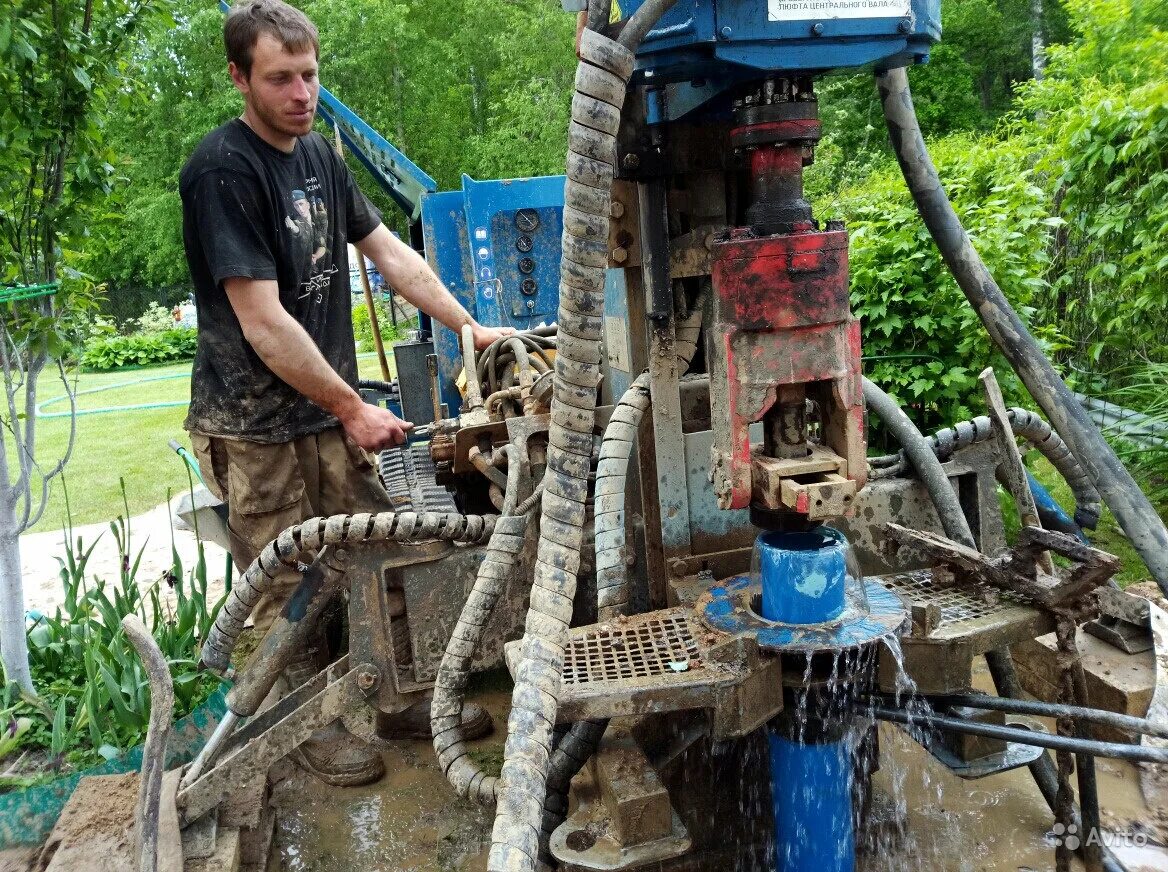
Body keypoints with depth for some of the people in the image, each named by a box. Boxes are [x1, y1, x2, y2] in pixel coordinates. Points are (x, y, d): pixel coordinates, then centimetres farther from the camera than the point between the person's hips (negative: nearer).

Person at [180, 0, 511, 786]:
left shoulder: (318, 154, 9)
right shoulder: (223, 170, -16)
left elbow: (389, 252, 13)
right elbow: (262, 321, -19)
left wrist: (471, 327, 6)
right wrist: (353, 409, -14)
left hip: (327, 410, 7)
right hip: (254, 425, -7)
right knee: (290, 586, 4)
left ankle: (406, 697, 27)